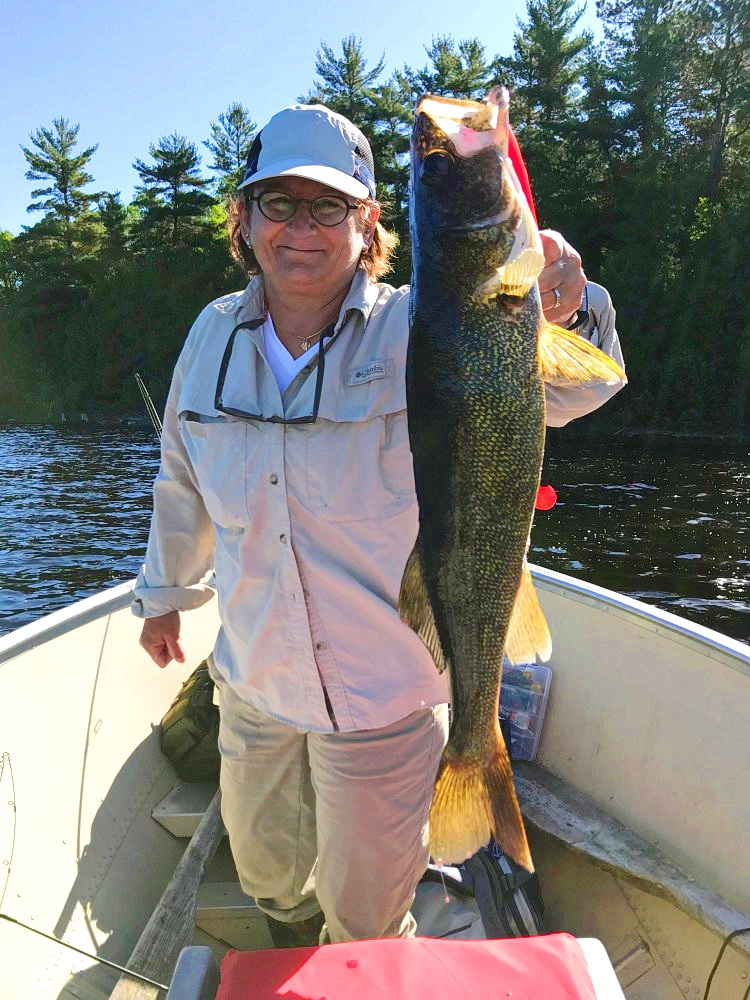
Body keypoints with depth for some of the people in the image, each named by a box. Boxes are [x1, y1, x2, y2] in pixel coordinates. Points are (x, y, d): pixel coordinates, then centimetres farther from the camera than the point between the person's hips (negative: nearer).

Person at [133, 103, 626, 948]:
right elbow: (182, 481, 9)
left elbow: (573, 388, -31)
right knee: (263, 864, 31)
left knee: (364, 912, 20)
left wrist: (556, 312, -53)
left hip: (383, 690, -4)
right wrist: (166, 591, 20)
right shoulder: (215, 333, -4)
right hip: (254, 680, 5)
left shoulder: (414, 333, -18)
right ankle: (289, 957, 67)